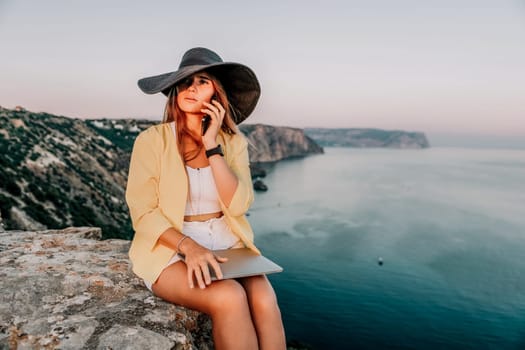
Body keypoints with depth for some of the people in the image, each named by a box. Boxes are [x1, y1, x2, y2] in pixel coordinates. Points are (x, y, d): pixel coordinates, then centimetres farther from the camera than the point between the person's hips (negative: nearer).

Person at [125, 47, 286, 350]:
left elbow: (238, 206, -10)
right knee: (230, 299, -30)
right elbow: (143, 214, -8)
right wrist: (189, 246, -24)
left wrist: (212, 145, -15)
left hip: (227, 245, 3)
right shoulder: (152, 139, -6)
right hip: (171, 251, -2)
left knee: (264, 300, -26)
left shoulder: (234, 142, 3)